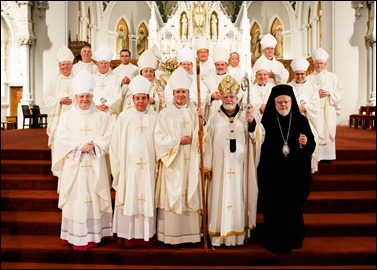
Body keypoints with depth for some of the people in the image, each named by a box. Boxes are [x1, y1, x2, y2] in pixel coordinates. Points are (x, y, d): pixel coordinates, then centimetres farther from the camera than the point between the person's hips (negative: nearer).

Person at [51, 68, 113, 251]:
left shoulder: (102, 117, 5)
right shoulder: (67, 116, 5)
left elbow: (108, 138, -2)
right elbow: (62, 140, -3)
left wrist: (93, 145, -17)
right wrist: (80, 146, -14)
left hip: (95, 166, 0)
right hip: (74, 166, 0)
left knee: (95, 200, 4)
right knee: (76, 199, 1)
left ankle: (95, 235, 14)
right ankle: (76, 237, 9)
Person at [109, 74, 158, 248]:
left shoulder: (154, 117, 4)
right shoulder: (124, 117, 1)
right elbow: (116, 144, 1)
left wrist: (157, 165, -1)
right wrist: (118, 168, -3)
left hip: (148, 167, 1)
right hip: (129, 166, -1)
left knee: (147, 199, 6)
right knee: (129, 199, 4)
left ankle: (146, 235, 19)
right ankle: (128, 236, 16)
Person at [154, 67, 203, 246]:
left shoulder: (196, 113, 9)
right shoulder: (165, 114, 4)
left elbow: (202, 138, 1)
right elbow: (159, 138, -4)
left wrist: (201, 121, -13)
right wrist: (179, 141, -11)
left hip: (191, 164, 2)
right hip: (172, 164, -2)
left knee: (191, 196, 3)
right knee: (172, 196, -1)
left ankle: (191, 234, 12)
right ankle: (171, 235, 8)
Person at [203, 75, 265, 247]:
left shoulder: (246, 117, 7)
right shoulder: (214, 119, 6)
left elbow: (260, 137, -1)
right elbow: (208, 143, 4)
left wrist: (252, 123, -19)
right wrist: (207, 166, -1)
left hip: (240, 167, 1)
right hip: (220, 167, 0)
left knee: (239, 198, 4)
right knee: (221, 199, 1)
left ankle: (239, 233, 14)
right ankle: (219, 235, 10)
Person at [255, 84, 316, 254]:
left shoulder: (301, 120, 0)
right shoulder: (267, 121, -2)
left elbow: (312, 145, 1)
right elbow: (259, 146, 0)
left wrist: (305, 144, -18)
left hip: (295, 174, 1)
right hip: (272, 174, -1)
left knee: (293, 206, 11)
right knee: (274, 208, 6)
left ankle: (291, 239, 30)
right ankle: (274, 240, 24)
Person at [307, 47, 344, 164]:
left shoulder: (332, 77, 10)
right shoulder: (309, 78, 7)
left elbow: (340, 91, 6)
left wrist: (329, 93, -10)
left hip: (328, 110, 1)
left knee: (328, 131, 0)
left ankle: (326, 156, 6)